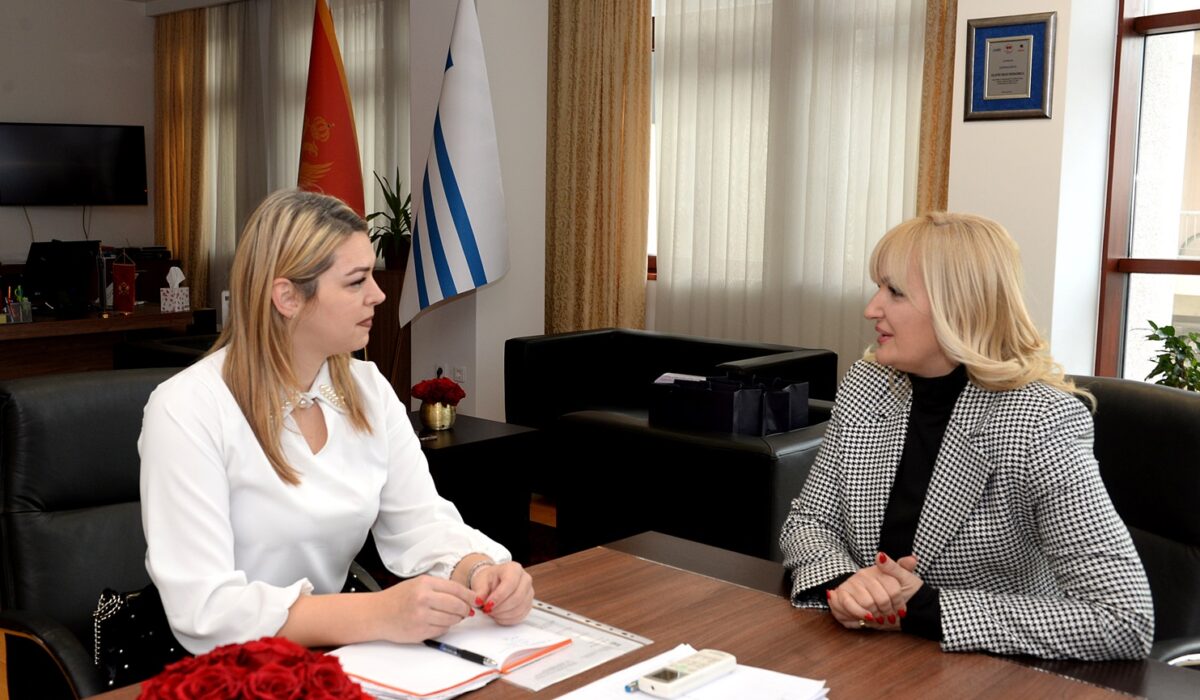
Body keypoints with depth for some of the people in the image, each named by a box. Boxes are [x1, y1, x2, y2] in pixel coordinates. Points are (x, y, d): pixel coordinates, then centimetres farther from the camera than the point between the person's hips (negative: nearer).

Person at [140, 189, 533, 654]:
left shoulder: (369, 389, 3)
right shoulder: (186, 410, -17)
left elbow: (421, 522, 0)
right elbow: (203, 610, -23)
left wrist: (480, 571, -22)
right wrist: (378, 613, -32)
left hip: (335, 655, 5)